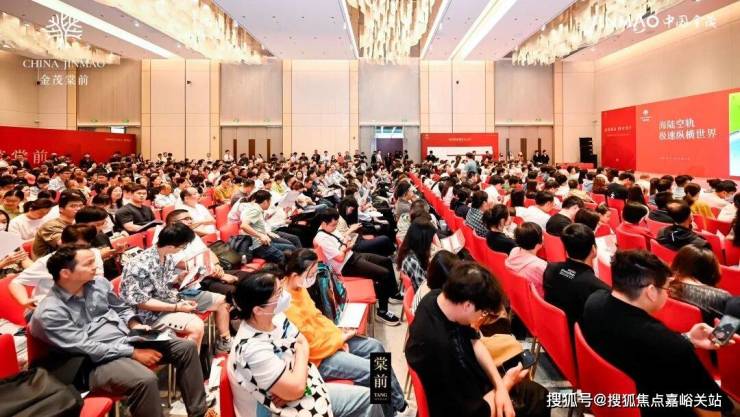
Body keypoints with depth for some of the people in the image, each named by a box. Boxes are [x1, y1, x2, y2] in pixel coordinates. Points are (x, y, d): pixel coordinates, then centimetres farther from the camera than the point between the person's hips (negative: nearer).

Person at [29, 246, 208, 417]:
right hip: (98, 361, -7)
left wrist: (135, 325, -3)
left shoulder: (99, 283, 4)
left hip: (128, 339, 7)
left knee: (186, 347, -6)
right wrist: (134, 353, -20)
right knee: (145, 380, -35)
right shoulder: (49, 312, -15)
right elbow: (86, 348, -19)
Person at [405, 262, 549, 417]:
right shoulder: (437, 346, -42)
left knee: (538, 394, 23)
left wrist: (500, 386, -9)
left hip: (472, 380, 7)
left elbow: (473, 341, 1)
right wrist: (506, 383, -10)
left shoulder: (441, 298, -17)